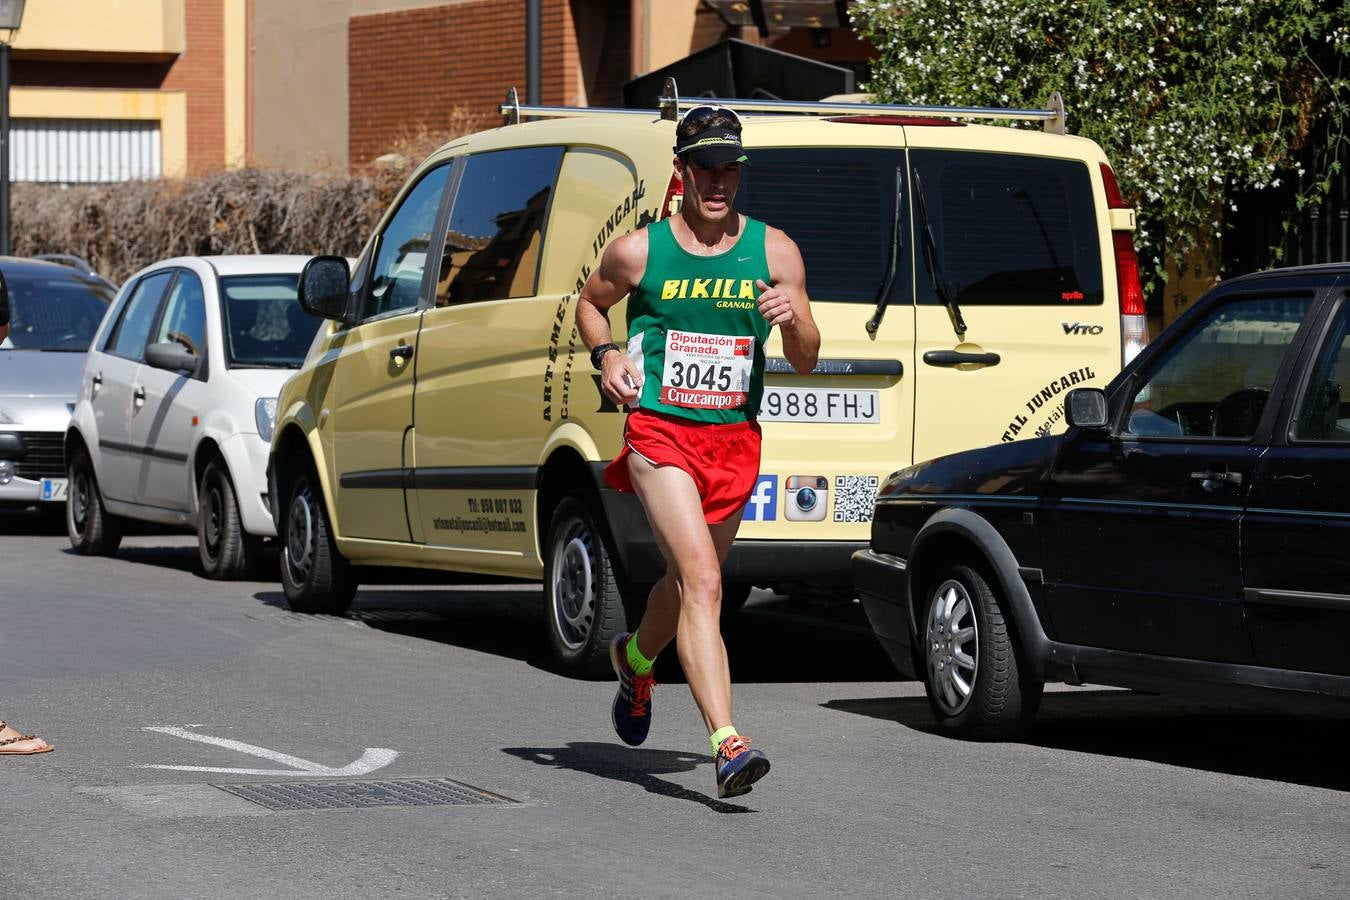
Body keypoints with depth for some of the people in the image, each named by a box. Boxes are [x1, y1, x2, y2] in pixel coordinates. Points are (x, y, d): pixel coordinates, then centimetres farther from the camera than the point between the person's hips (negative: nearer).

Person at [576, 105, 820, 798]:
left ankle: (636, 659, 55)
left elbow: (806, 362, 5)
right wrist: (606, 354, 0)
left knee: (688, 580, 20)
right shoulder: (638, 251, -1)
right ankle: (728, 745, -27)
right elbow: (589, 303, 19)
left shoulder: (773, 252, 3)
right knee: (702, 580, -19)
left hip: (734, 439, 4)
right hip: (659, 433, -4)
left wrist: (792, 321, -17)